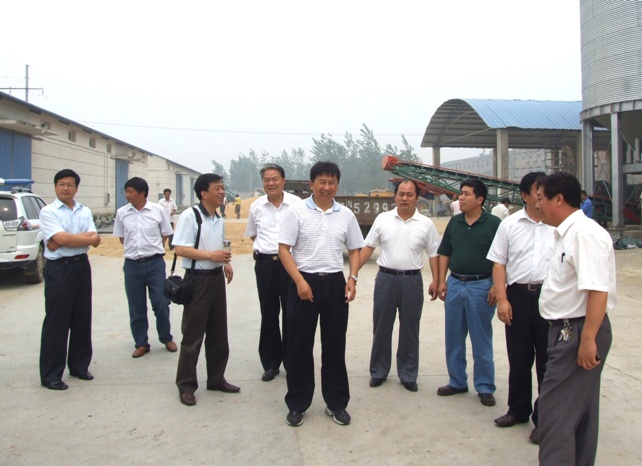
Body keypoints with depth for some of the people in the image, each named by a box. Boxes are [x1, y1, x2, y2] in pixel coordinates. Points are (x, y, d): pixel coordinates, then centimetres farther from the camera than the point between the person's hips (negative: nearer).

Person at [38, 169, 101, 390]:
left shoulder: (85, 212, 9)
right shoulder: (48, 212, -5)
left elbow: (95, 240, -2)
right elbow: (61, 239, -18)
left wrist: (69, 239, -15)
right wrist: (86, 237, -8)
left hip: (82, 266, 5)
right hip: (58, 269, -5)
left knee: (82, 318, 11)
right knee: (56, 322, 0)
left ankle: (79, 365, 26)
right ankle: (50, 375, 10)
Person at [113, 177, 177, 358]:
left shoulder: (158, 210, -6)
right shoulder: (121, 213, 0)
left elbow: (165, 235, 6)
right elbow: (122, 238, 13)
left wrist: (150, 248, 7)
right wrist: (136, 249, 8)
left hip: (155, 263, -2)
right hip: (132, 265, 2)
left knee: (161, 303, 2)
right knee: (136, 308, 9)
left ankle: (166, 338, 24)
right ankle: (141, 343, 24)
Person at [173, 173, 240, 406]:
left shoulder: (219, 219, 12)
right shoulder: (189, 216, -14)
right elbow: (180, 249, -19)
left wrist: (225, 262, 4)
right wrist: (210, 255, -25)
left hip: (217, 278, 8)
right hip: (197, 280, -8)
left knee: (218, 333, 15)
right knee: (193, 336, 1)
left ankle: (216, 378, 29)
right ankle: (186, 385, 15)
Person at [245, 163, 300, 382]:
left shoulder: (296, 204, -6)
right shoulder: (256, 206, 5)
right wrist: (263, 248, 10)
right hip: (265, 264, 3)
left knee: (290, 313, 5)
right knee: (268, 314, 10)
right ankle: (270, 363, 23)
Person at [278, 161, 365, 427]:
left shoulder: (346, 215, 6)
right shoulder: (297, 212, -4)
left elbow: (355, 250, 13)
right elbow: (284, 249, -7)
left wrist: (352, 278, -3)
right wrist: (300, 281, -15)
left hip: (335, 283, 3)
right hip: (304, 282, -3)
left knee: (335, 344, 10)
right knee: (299, 345, 5)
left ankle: (336, 403, 24)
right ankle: (297, 404, 20)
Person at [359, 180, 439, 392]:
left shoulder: (426, 224, 1)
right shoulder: (382, 219, 1)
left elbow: (433, 254, 4)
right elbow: (368, 247, 4)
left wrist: (435, 280, -4)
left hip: (412, 281, 0)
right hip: (386, 278, 1)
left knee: (410, 330, 8)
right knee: (381, 328, 9)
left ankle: (408, 375, 22)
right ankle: (378, 372, 23)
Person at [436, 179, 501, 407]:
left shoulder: (493, 224, -6)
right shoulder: (454, 222, 8)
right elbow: (444, 253, 12)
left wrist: (496, 286, -13)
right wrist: (442, 281, 4)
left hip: (481, 286, -5)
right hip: (454, 284, 5)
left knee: (481, 340, 4)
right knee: (453, 338, 12)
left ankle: (485, 387, 16)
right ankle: (457, 381, 26)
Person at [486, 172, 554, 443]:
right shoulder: (510, 225, 4)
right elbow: (499, 263, 4)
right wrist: (502, 299, -3)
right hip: (518, 295, 2)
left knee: (547, 360, 7)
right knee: (518, 358, 14)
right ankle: (518, 410, 32)